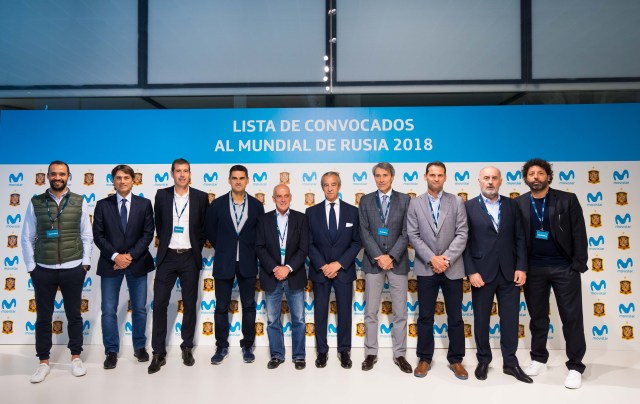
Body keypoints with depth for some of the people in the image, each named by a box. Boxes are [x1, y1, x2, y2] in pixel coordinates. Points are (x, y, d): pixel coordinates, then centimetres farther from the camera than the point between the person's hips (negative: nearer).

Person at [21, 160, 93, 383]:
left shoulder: (79, 202, 0)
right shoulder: (35, 203, 1)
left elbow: (87, 236, 2)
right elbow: (27, 238, 3)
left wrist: (85, 263, -2)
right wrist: (31, 267, -1)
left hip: (73, 269, 0)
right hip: (43, 270, 0)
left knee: (74, 315, 12)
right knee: (43, 317, 10)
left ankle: (75, 358, 27)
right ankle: (43, 362, 25)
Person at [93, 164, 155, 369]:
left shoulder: (144, 204, 2)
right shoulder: (103, 205, 3)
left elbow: (148, 233, -2)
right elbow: (98, 235, -1)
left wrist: (131, 255, -12)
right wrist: (115, 256, -13)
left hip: (137, 262, 0)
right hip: (110, 263, 0)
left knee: (140, 308, 9)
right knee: (108, 310, 3)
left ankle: (140, 347, 25)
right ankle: (111, 351, 18)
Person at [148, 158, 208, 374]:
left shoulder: (200, 197, -1)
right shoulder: (162, 195, 2)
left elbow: (204, 227, 6)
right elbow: (158, 224, 11)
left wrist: (197, 249, 4)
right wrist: (165, 244, 8)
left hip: (190, 257, 0)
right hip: (167, 257, 1)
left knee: (189, 304, 7)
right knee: (159, 303, -1)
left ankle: (187, 348, 22)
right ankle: (159, 353, 10)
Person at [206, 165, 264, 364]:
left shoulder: (256, 205, 0)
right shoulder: (217, 204, -1)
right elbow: (210, 231, 7)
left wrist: (251, 251, 3)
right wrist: (223, 249, 8)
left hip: (247, 263, 0)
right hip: (224, 262, 0)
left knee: (249, 305, 8)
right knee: (221, 307, 7)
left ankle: (247, 346, 22)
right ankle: (222, 346, 22)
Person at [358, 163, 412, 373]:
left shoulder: (404, 199, 3)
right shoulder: (366, 200, 6)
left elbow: (406, 233, -3)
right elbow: (364, 232, -1)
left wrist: (391, 257, -12)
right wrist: (378, 257, -11)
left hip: (397, 261, 0)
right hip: (373, 262, 1)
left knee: (400, 312, 6)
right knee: (370, 312, 5)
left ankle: (399, 354, 19)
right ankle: (371, 353, 18)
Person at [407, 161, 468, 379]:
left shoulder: (457, 202, 4)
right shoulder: (415, 203, 3)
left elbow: (462, 234, -3)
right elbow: (413, 235, -3)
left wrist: (446, 258, -14)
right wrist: (432, 258, -13)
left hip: (452, 268, 0)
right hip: (426, 268, 0)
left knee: (455, 316, 8)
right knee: (425, 316, 7)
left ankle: (455, 360, 22)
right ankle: (424, 358, 20)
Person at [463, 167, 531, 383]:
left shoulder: (512, 205, 7)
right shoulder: (468, 207, -2)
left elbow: (520, 238, 6)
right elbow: (464, 242, -5)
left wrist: (521, 267, -2)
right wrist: (471, 272, -11)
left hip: (509, 272, 2)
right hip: (482, 272, -2)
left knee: (510, 319, 9)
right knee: (481, 319, 10)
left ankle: (510, 362, 24)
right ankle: (483, 360, 26)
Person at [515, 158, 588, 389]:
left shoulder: (567, 200, -2)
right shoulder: (519, 204, 1)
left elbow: (579, 233, -4)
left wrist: (579, 265, -9)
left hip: (564, 267, -1)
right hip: (533, 268, 2)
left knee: (572, 317, 3)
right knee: (537, 316, 12)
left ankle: (575, 366, 15)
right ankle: (539, 359, 27)